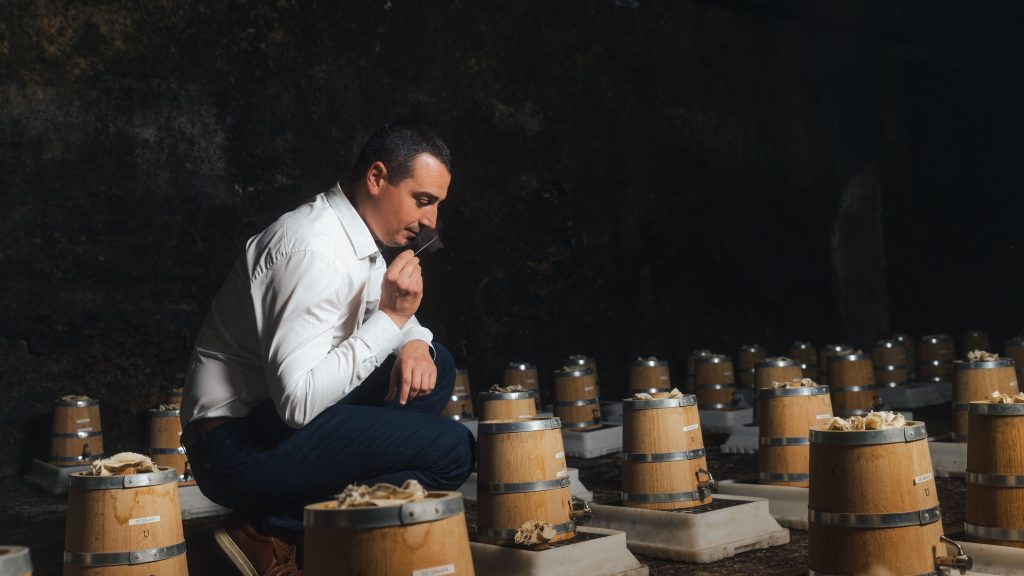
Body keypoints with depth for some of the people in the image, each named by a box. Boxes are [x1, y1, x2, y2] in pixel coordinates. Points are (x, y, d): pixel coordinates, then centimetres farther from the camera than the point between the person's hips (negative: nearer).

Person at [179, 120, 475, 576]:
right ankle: (270, 532, -7)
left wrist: (414, 344, -2)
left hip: (276, 420, 10)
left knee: (436, 366, 10)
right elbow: (298, 401, -28)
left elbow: (390, 315, 23)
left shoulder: (357, 235, 8)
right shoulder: (315, 252, -22)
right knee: (451, 449, -16)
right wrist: (391, 316, -23)